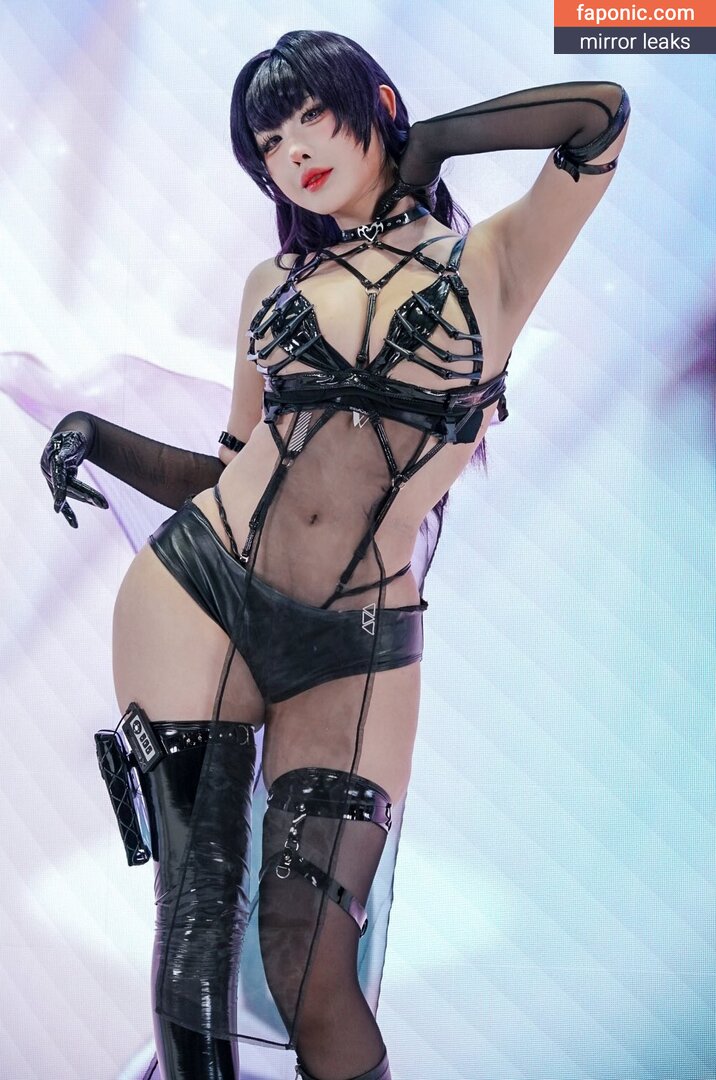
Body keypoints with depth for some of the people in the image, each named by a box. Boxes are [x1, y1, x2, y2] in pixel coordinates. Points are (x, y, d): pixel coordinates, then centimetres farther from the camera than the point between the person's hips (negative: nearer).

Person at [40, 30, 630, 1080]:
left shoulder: (489, 264, 6)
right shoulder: (276, 283, 15)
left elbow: (600, 113, -8)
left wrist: (419, 147, 3)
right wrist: (94, 436, 3)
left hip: (358, 655, -2)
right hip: (196, 596, 3)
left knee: (310, 970, -3)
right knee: (194, 931, 2)